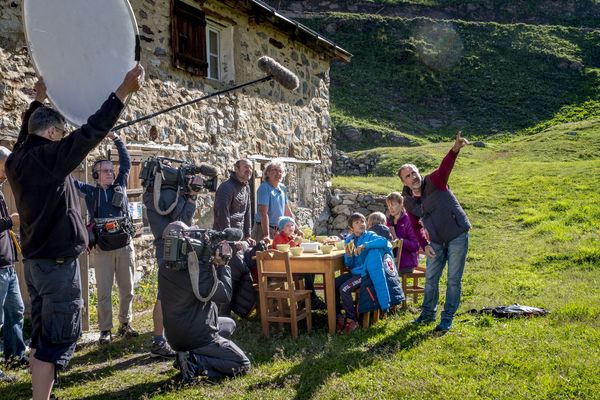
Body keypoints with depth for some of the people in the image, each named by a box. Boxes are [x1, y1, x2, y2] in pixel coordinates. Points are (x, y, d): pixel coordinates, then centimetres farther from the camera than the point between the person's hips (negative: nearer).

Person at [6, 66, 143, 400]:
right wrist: (123, 91, -22)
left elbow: (26, 133, 29)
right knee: (58, 341, -3)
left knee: (42, 337, 15)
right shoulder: (47, 157, -16)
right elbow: (89, 134, -23)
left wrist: (38, 99, 37)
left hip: (35, 261, 9)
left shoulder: (18, 159, 8)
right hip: (57, 262, -9)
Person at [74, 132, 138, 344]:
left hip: (125, 246, 2)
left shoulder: (120, 186, 10)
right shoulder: (90, 191, 6)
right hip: (102, 249, -2)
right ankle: (105, 330, 11)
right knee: (104, 292, 2)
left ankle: (125, 324, 22)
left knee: (127, 289, 9)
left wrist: (116, 138, 6)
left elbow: (126, 161, 9)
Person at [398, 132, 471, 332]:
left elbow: (445, 167, -37)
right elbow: (416, 227, 7)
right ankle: (428, 313, 30)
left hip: (457, 235, -5)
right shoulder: (408, 201, -3)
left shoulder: (434, 182, -16)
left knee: (453, 279, 1)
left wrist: (455, 150, -57)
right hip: (436, 241, 5)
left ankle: (447, 318, 14)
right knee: (430, 278, 13)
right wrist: (424, 245, -7)